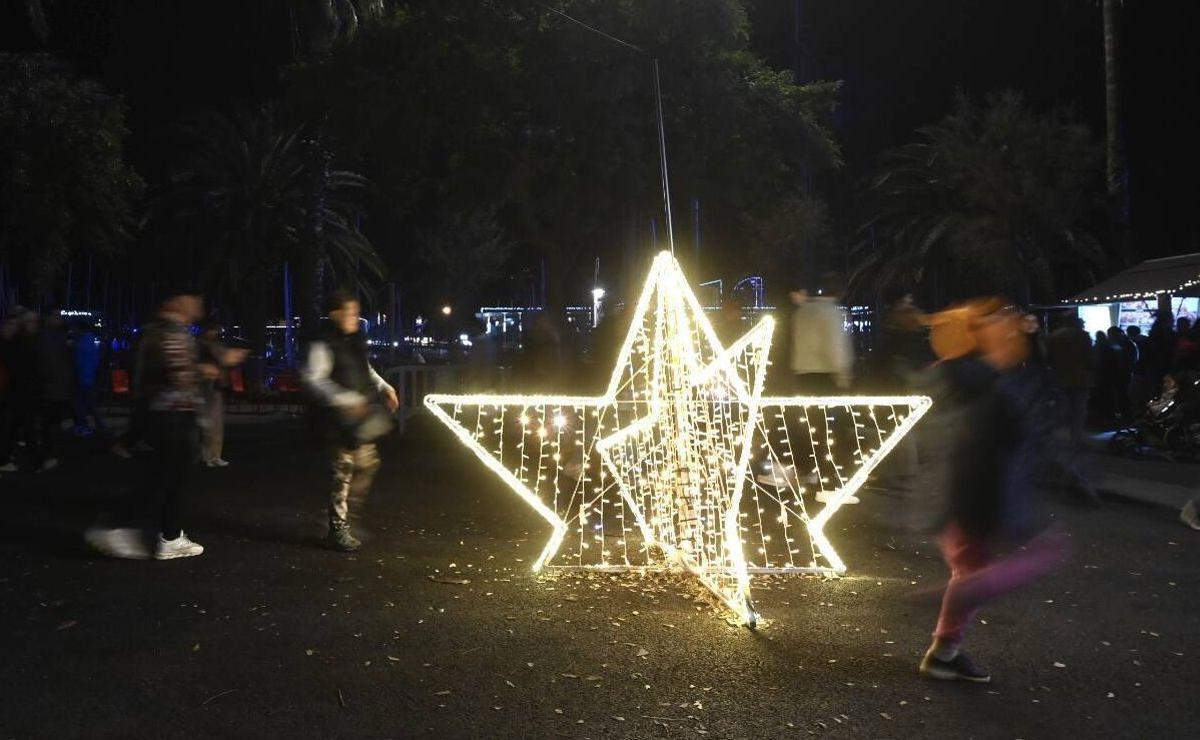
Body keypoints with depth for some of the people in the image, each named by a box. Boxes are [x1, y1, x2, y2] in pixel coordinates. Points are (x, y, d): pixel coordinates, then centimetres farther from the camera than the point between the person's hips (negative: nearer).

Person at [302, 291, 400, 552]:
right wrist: (343, 399, -28)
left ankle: (347, 513, 27)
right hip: (340, 418, -8)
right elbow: (312, 378, -21)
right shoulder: (323, 345, -13)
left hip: (361, 417, 8)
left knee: (367, 464, 12)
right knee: (342, 471, -4)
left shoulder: (356, 342, 13)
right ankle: (338, 529, 5)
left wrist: (385, 388, 14)